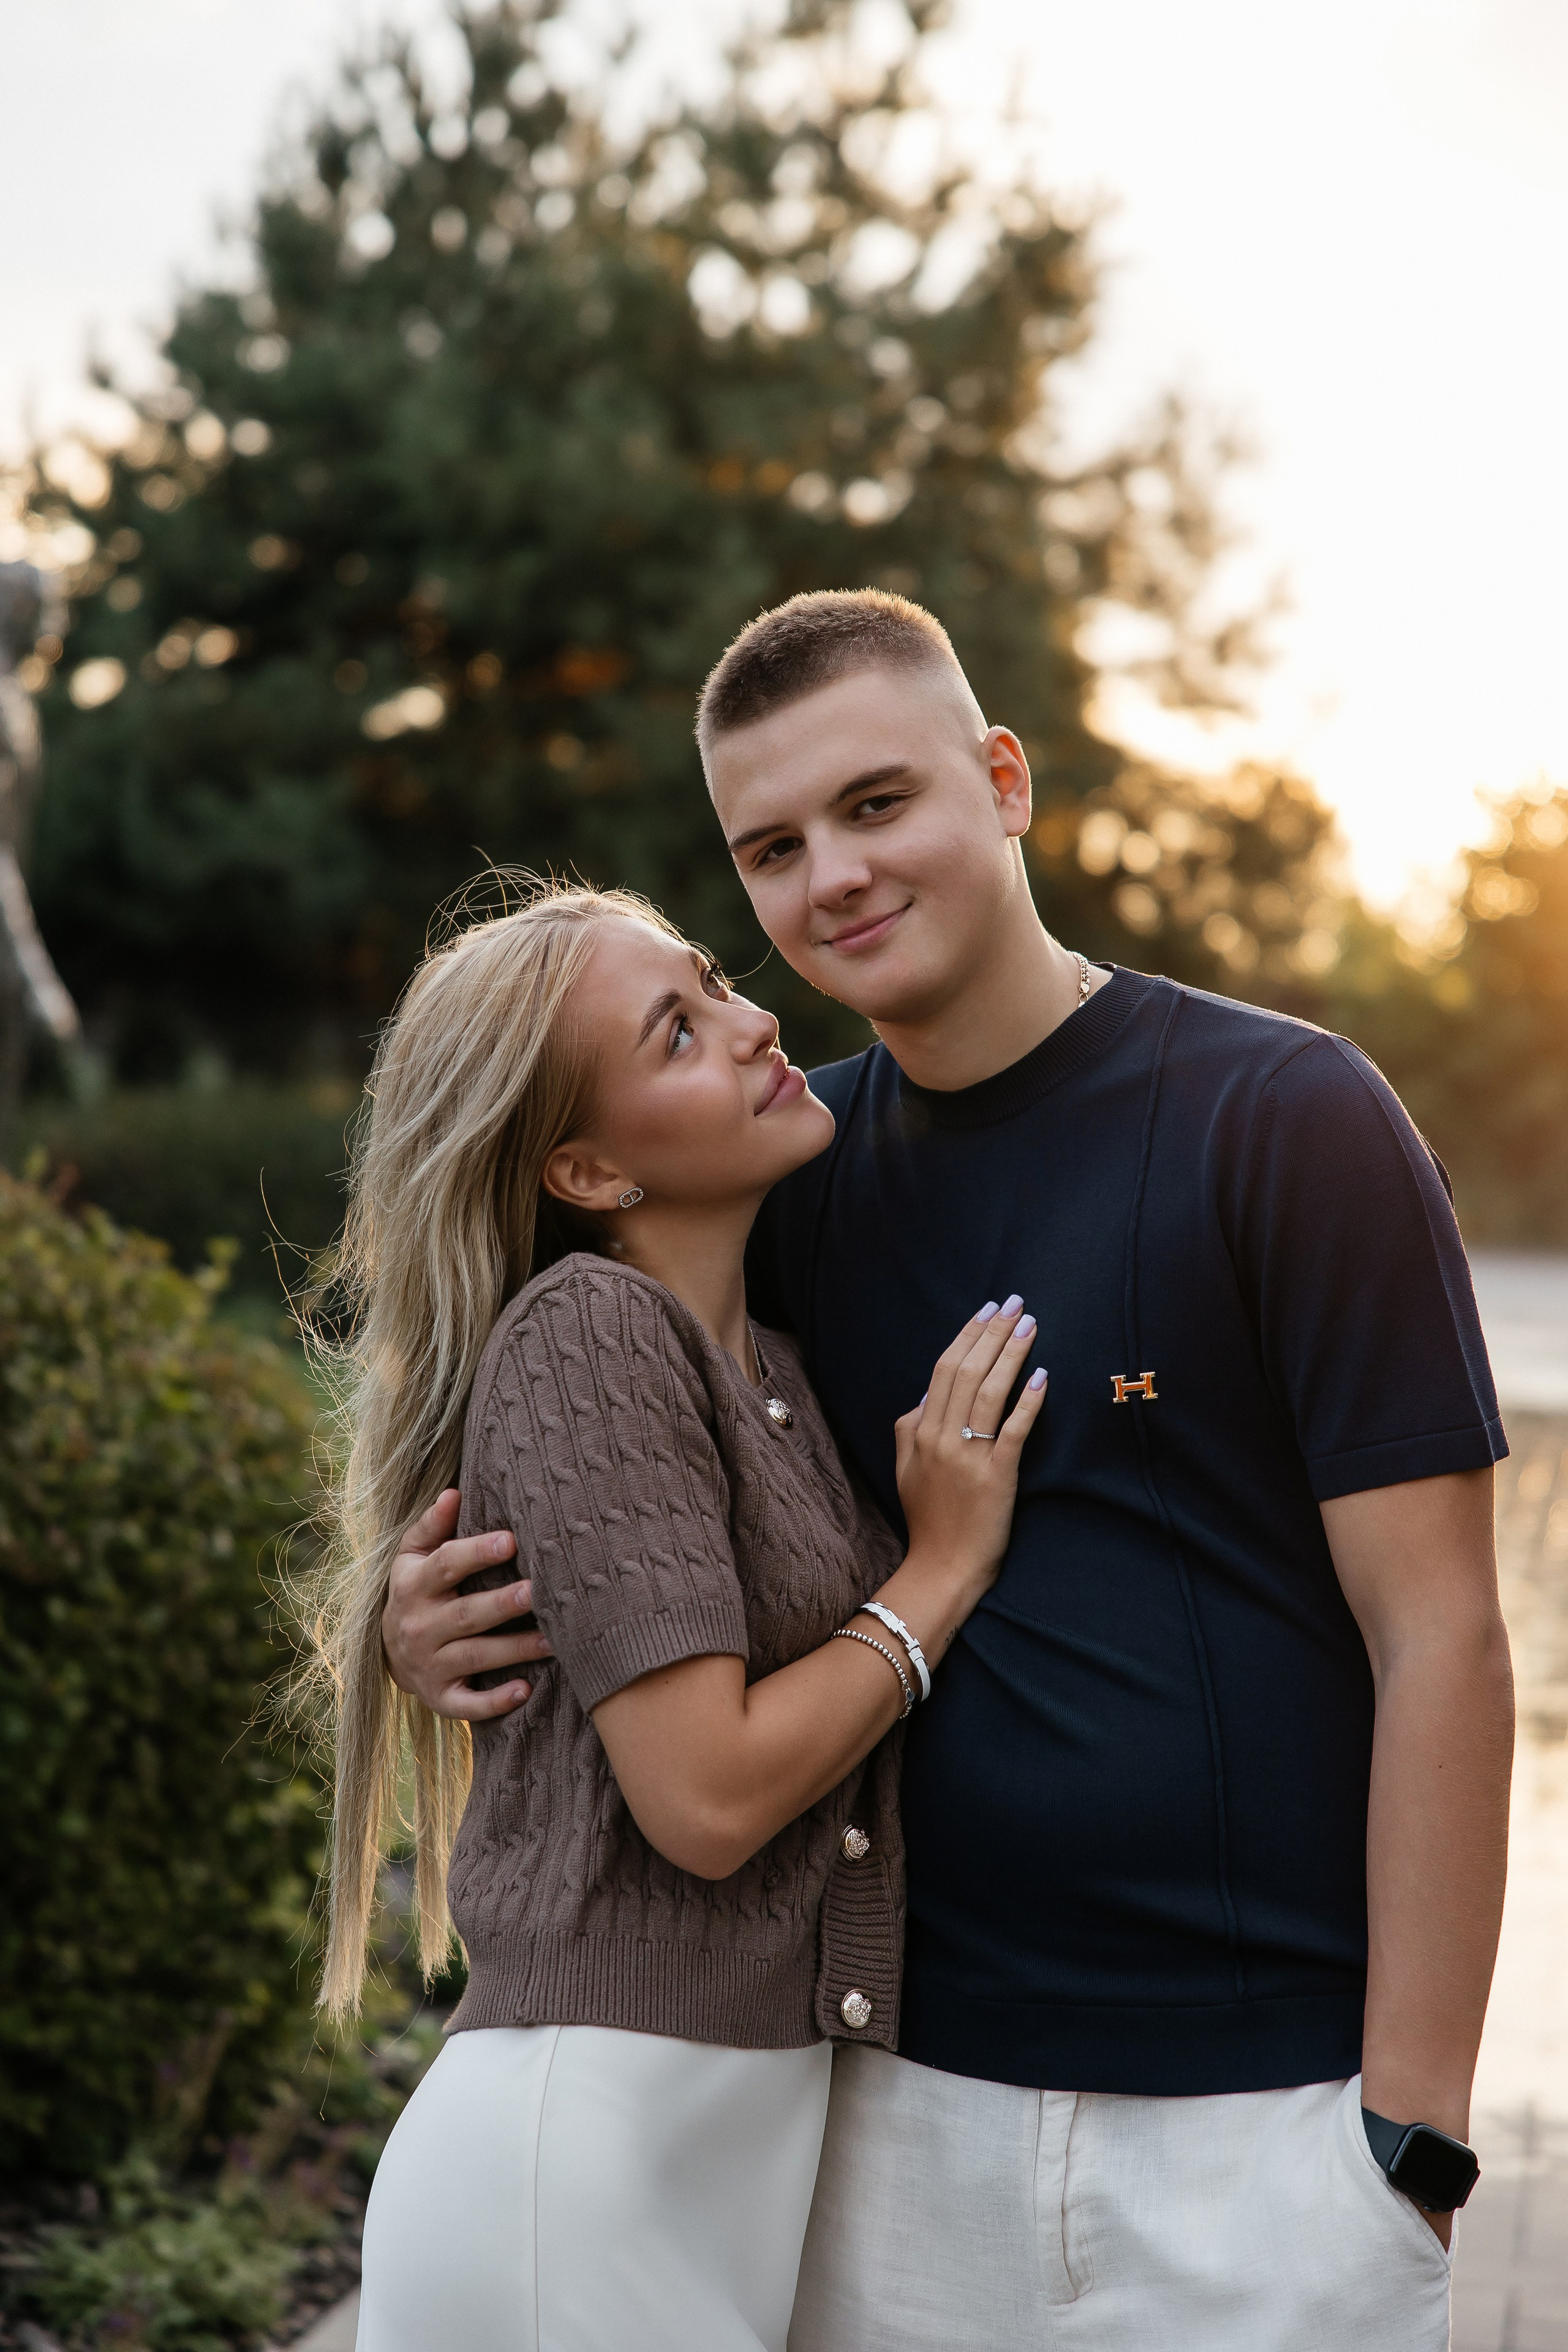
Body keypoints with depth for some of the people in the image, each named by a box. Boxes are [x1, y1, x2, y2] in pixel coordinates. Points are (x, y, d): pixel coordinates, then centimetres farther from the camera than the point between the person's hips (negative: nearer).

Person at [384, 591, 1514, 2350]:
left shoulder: (1284, 1116, -7)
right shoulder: (797, 1167, 6)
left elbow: (1437, 1633, -10)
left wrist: (1413, 2136, -13)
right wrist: (437, 1610, -5)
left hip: (1260, 2119, -4)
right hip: (905, 2095, 4)